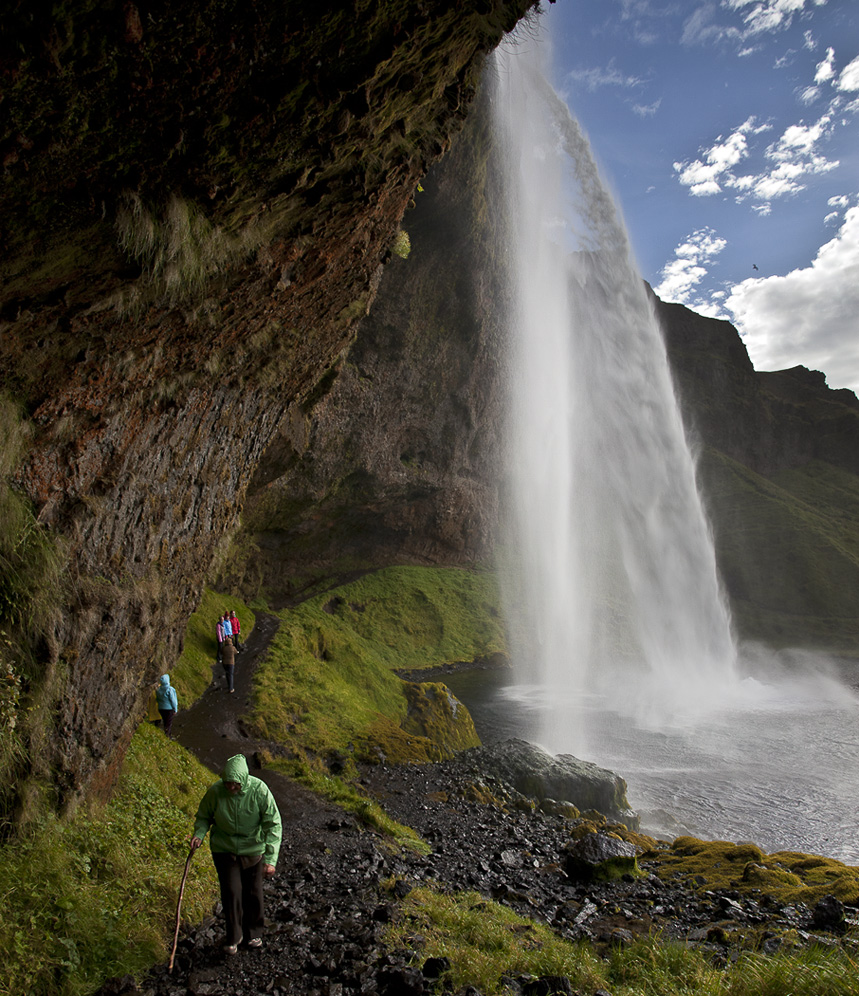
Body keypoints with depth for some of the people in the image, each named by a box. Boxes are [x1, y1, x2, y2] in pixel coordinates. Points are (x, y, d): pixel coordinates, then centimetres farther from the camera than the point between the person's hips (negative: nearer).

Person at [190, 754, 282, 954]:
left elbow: (273, 825, -20)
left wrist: (271, 859, -26)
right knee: (231, 892, -4)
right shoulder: (215, 791, -20)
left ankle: (253, 933, 37)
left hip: (253, 850, 0)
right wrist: (199, 834, -20)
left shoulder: (259, 790, -25)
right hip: (224, 850, 0)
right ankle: (234, 936, 22)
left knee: (254, 893, 11)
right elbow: (204, 816, 0)